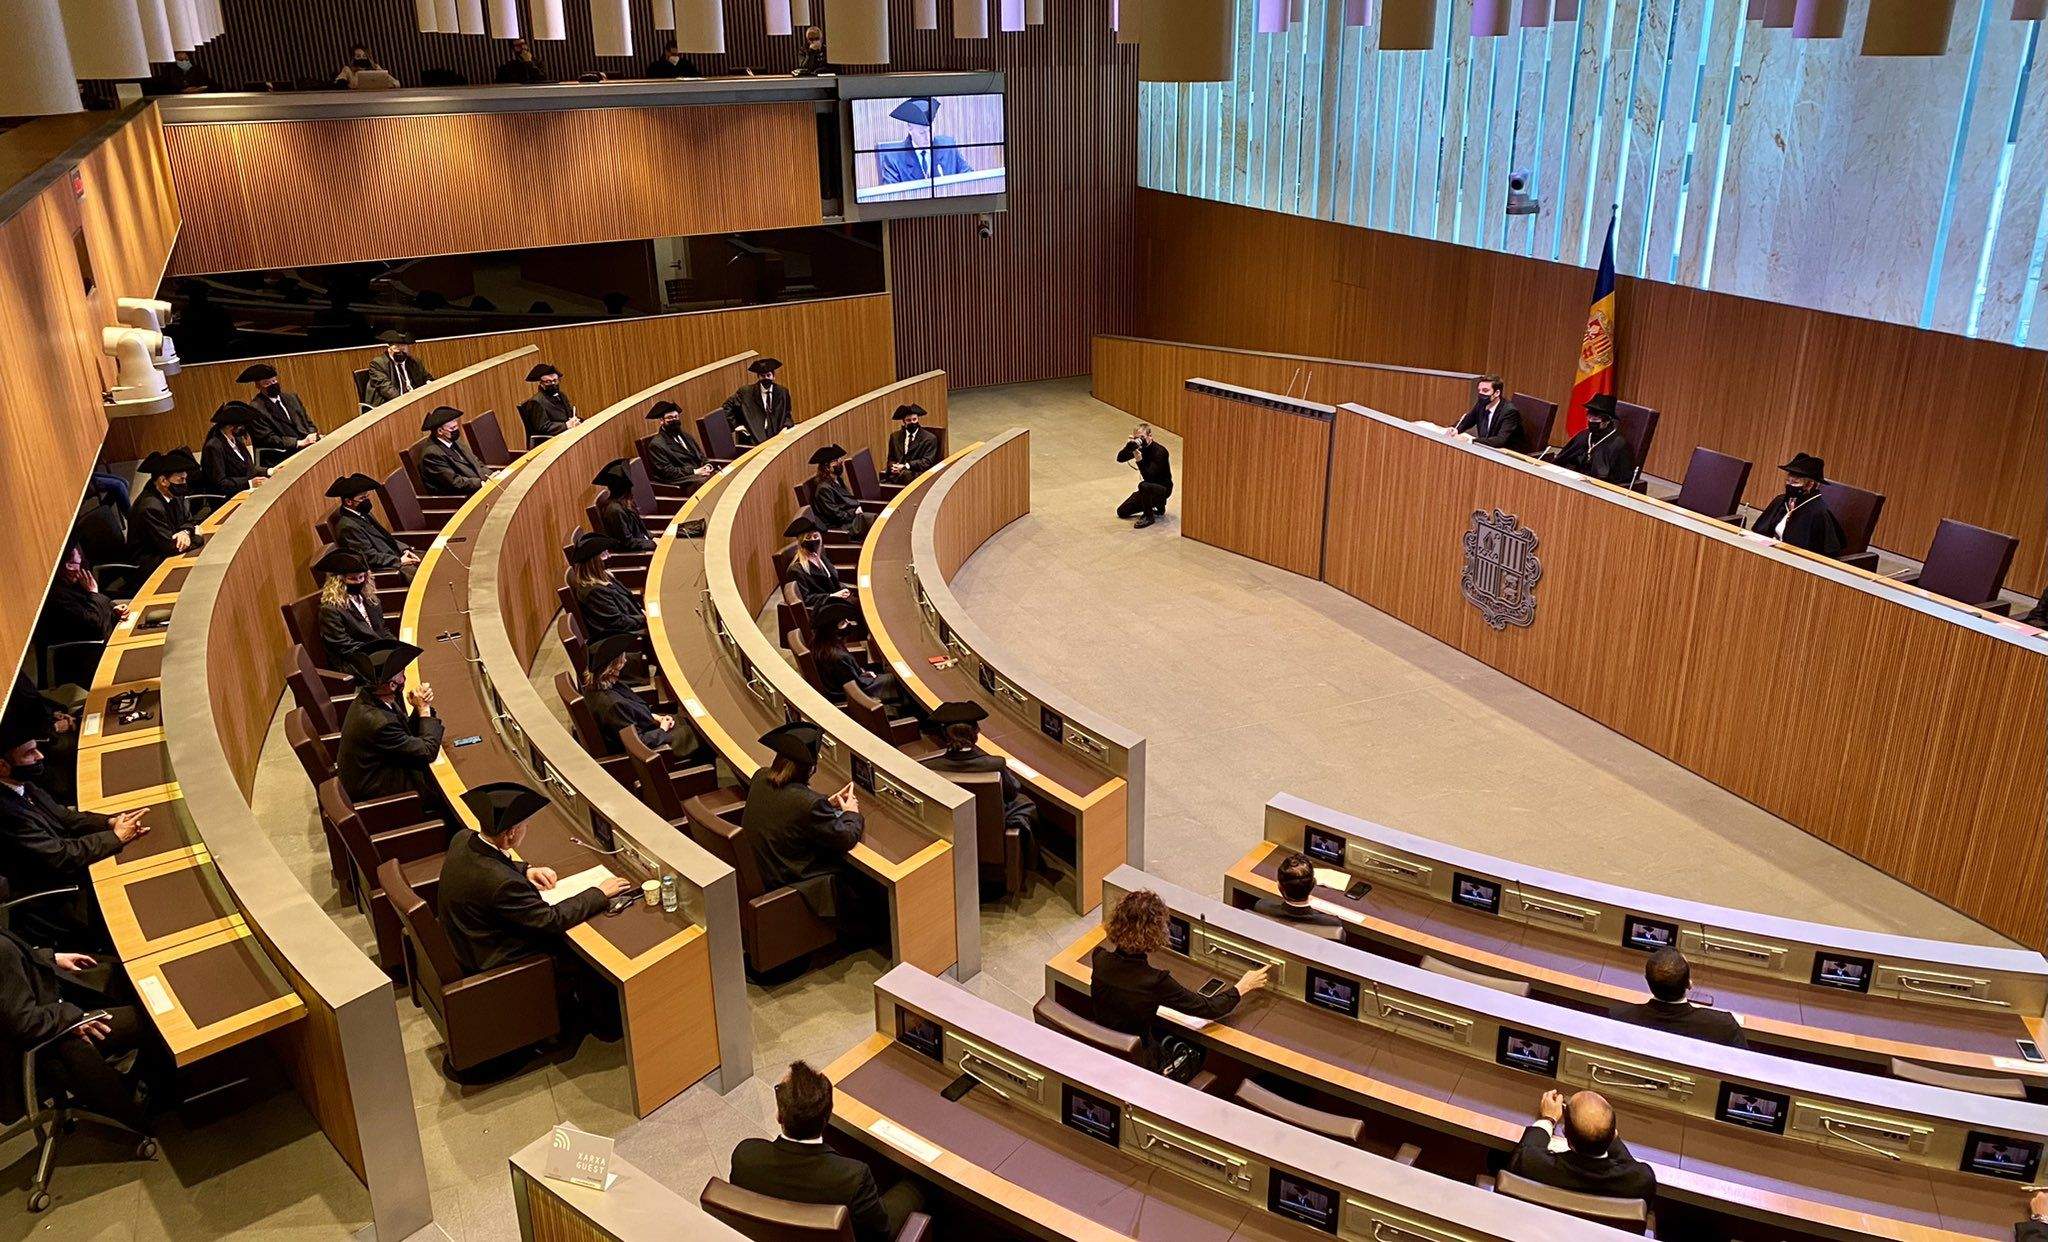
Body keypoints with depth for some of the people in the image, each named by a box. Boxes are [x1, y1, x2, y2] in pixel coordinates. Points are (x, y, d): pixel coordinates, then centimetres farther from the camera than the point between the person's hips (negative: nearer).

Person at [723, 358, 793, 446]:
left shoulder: (782, 392, 10)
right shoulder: (746, 392, 2)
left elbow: (787, 415, 20)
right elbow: (726, 408, 8)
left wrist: (786, 427, -2)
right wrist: (736, 426, -2)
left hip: (777, 436, 6)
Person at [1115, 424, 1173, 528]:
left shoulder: (1160, 451, -25)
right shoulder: (1139, 447, -3)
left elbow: (1148, 477, -32)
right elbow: (1120, 458, -10)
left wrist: (1139, 460, -43)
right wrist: (1129, 444, -25)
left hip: (1163, 488, -8)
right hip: (1148, 488, 8)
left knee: (1144, 486, -40)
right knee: (1122, 512, 4)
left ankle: (1149, 517, -18)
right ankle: (1157, 504, 18)